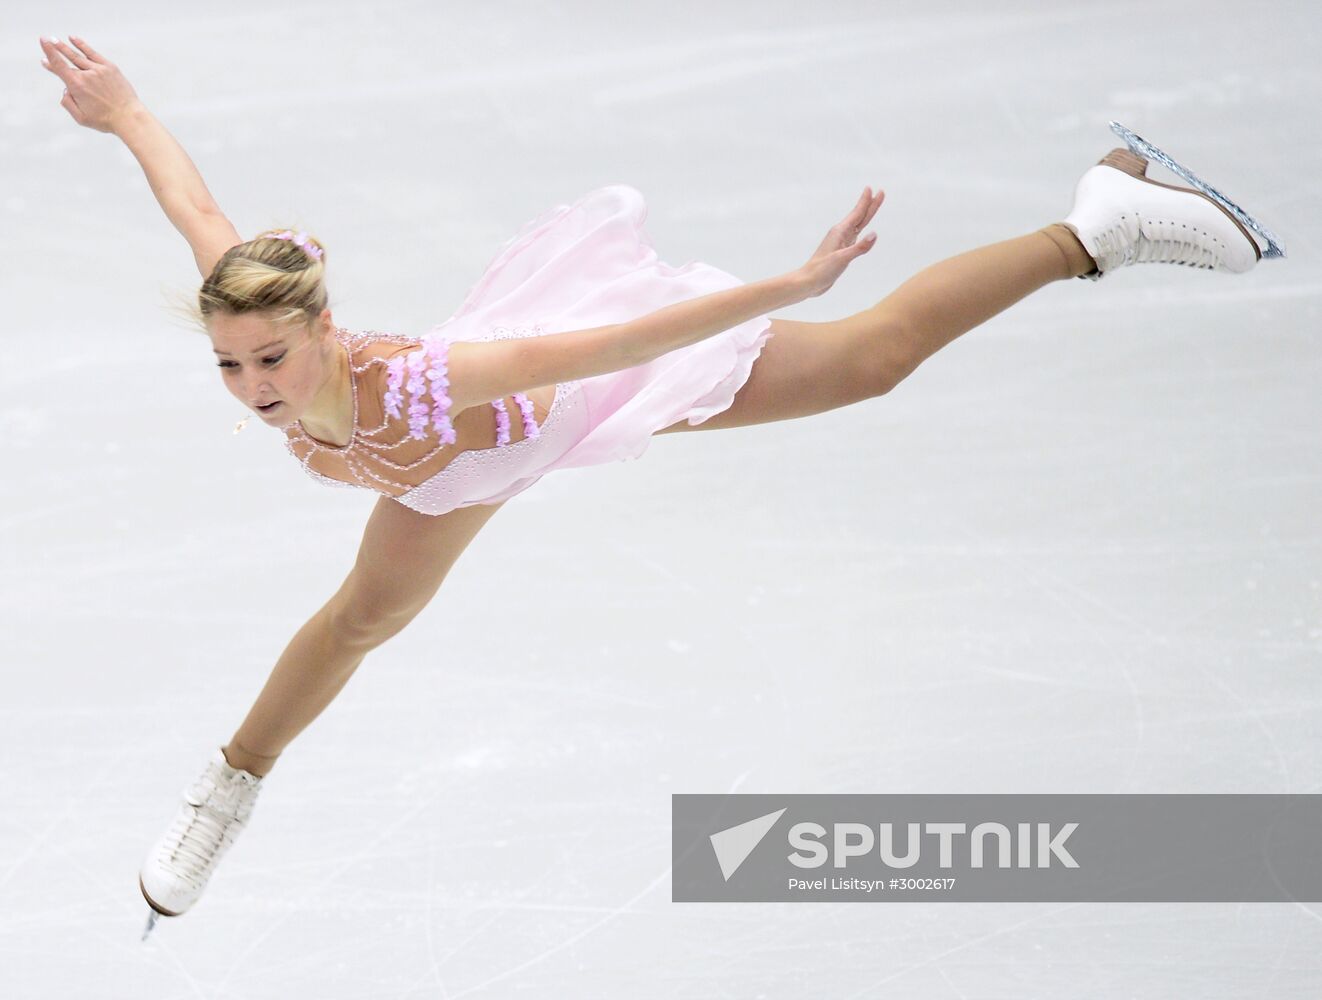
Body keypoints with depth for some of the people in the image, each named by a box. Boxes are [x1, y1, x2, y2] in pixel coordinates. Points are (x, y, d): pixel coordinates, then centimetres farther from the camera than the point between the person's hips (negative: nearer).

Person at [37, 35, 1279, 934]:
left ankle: (1096, 223, 18)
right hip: (488, 441, 6)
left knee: (876, 354, 2)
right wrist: (126, 114, 1)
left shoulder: (409, 389, -49)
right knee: (366, 614, 25)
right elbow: (198, 209, -15)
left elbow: (622, 339, -51)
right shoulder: (250, 325, -34)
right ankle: (228, 792, 52)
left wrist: (791, 286, -53)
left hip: (586, 381, -6)